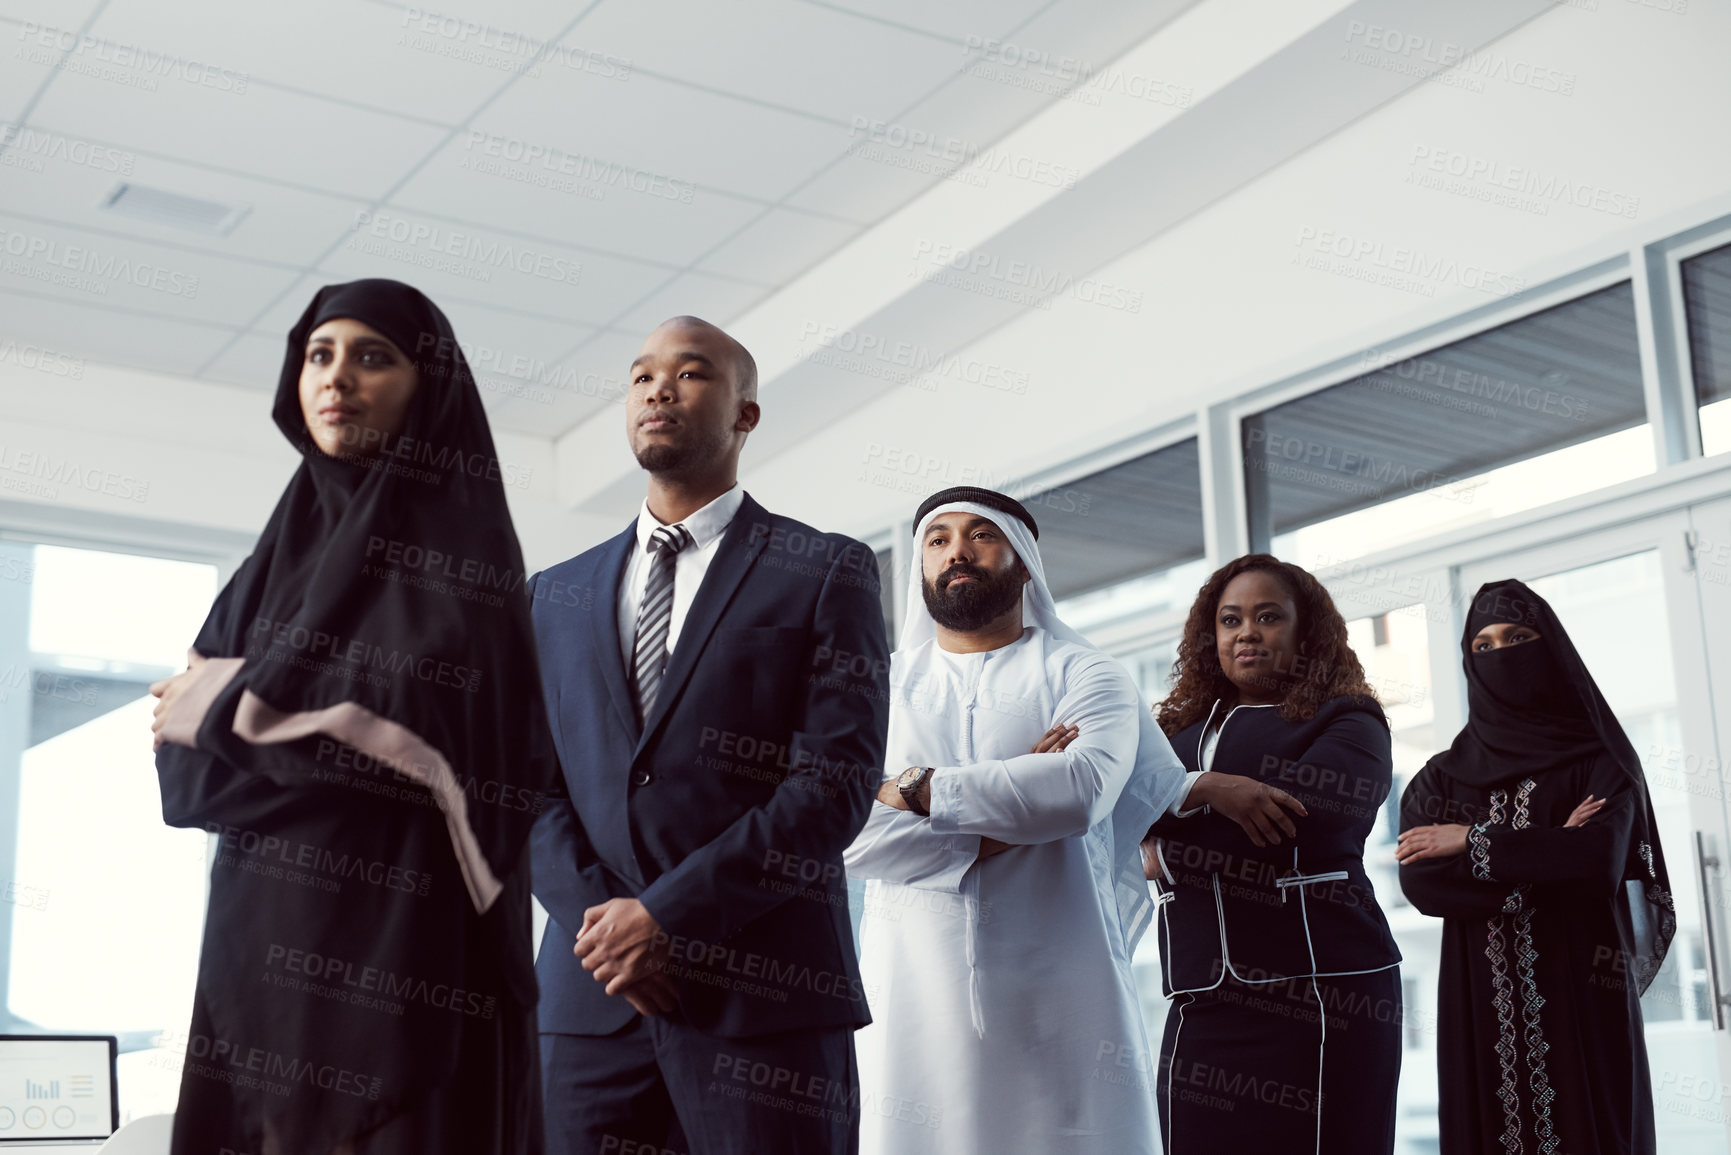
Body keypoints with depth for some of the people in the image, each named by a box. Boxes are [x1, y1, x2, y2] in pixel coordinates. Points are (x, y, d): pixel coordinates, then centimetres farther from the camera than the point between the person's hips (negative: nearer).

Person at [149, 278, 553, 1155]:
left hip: (402, 941, -6)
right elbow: (183, 756, 12)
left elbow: (418, 732, -18)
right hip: (264, 938, 6)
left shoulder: (462, 544, -3)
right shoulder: (281, 554, 16)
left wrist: (232, 706, -6)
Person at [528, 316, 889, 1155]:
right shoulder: (559, 592, 17)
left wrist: (667, 914, -11)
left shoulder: (826, 572, 4)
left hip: (763, 993, -3)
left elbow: (839, 778, -6)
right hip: (590, 993, 3)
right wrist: (595, 921, -7)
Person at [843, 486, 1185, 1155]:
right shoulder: (883, 684, 14)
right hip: (915, 1002, 1)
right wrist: (985, 836, -11)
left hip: (1059, 1005, -1)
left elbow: (1084, 788, -13)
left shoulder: (1082, 676, 8)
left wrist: (915, 788, -8)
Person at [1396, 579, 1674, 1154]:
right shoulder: (1441, 778, 11)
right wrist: (1547, 855, -10)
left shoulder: (1598, 758, 5)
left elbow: (1602, 860, -13)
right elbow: (1418, 880, -4)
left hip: (1582, 998, -2)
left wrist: (1475, 843, -8)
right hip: (1481, 1008, 2)